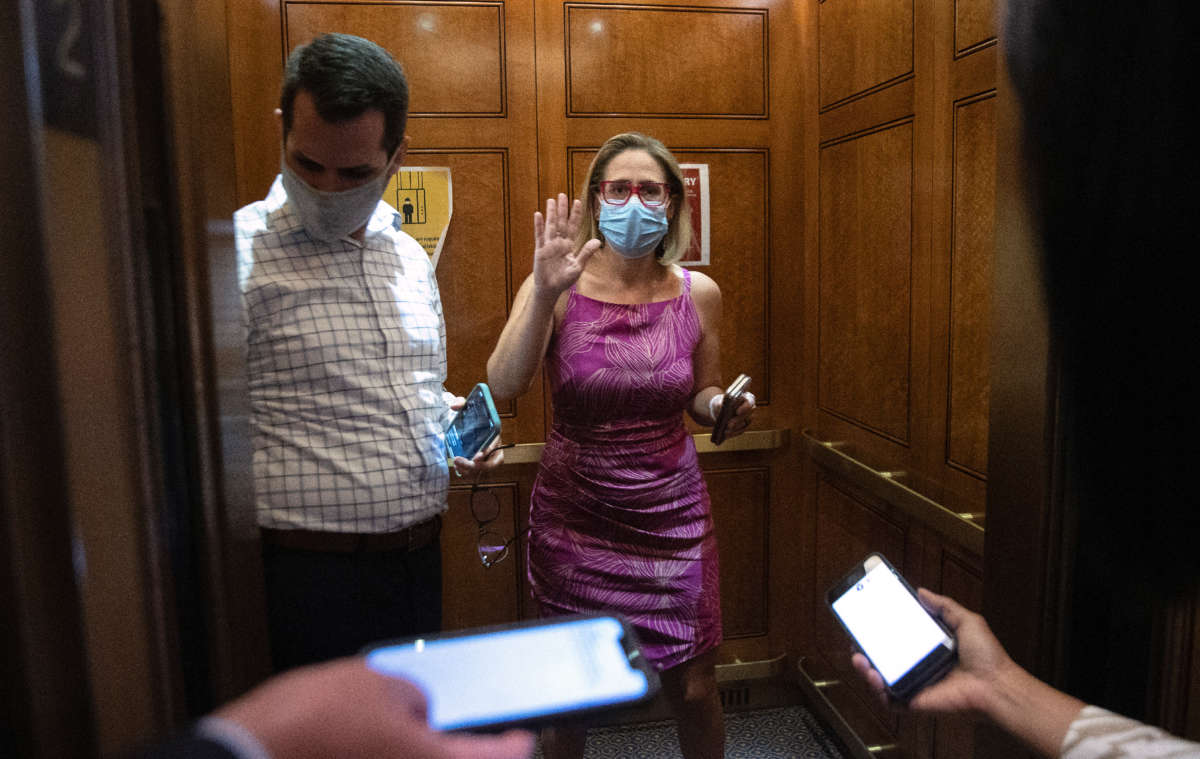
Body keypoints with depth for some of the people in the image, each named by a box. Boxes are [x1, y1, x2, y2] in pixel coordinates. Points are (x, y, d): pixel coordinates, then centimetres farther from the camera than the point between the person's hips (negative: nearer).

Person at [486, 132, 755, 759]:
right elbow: (504, 388, -22)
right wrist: (545, 293, -32)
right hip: (573, 513, -1)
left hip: (671, 510, 2)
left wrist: (721, 408, -10)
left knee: (694, 690, 8)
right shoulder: (557, 287, -8)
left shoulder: (697, 294, -1)